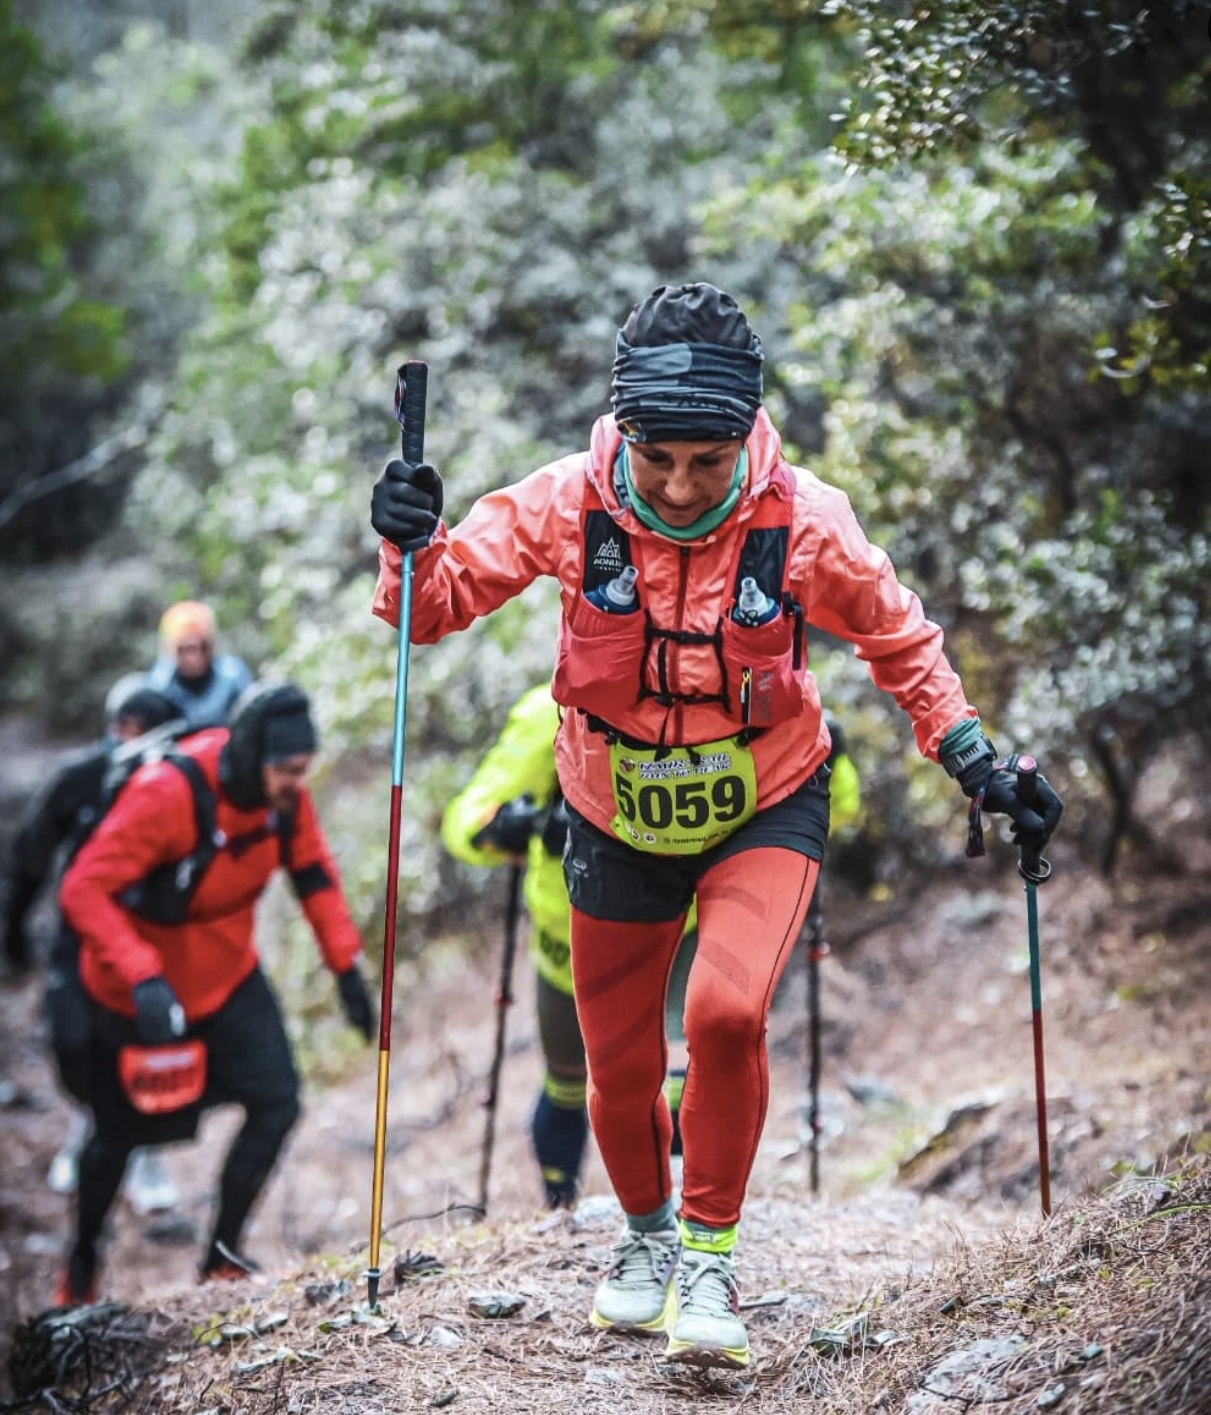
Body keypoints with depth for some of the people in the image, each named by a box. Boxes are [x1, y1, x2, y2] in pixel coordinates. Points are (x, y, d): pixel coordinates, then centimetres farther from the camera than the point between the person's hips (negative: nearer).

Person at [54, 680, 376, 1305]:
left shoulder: (283, 792, -14)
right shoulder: (166, 793, -34)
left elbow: (313, 872, 3)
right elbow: (84, 890, -34)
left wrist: (347, 967, -2)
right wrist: (143, 977, -44)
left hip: (229, 977, 5)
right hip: (137, 993, -5)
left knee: (276, 1103, -10)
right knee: (119, 1135, 11)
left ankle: (223, 1253, 7)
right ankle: (82, 1259, 38)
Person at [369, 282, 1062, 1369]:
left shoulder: (804, 520, -20)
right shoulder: (568, 505, -20)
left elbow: (900, 640, -2)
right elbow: (443, 599, -8)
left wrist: (974, 758, -6)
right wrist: (416, 543, -29)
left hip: (764, 809, -2)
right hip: (617, 820, 2)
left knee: (727, 1013, -25)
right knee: (620, 1065, 10)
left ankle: (710, 1247, -2)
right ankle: (646, 1229, 42)